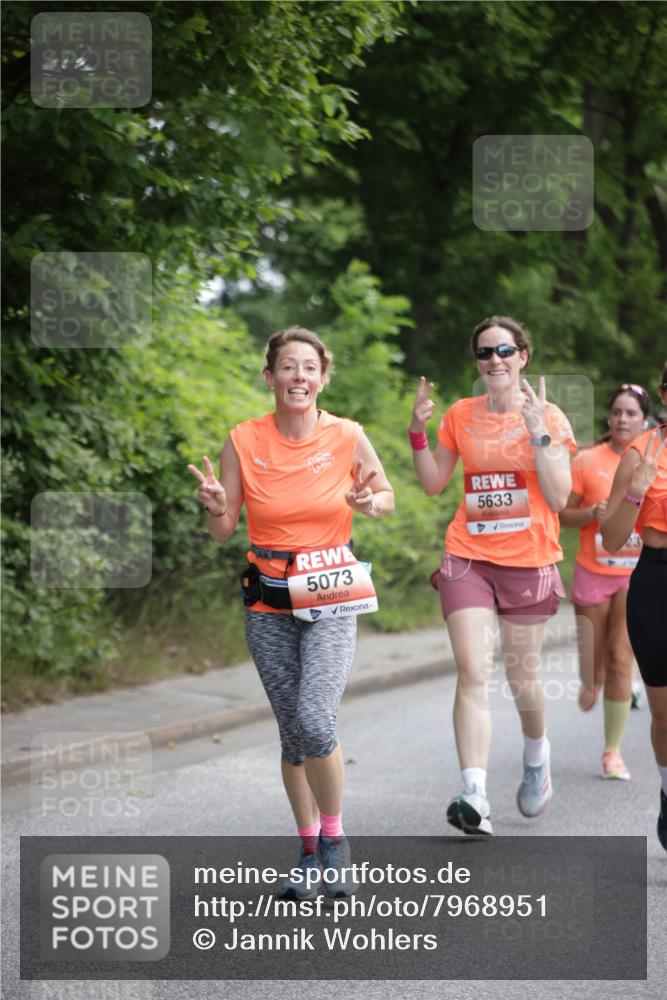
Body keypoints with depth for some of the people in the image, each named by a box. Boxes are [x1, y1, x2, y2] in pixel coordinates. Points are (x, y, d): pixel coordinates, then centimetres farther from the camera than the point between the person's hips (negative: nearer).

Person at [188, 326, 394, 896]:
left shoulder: (347, 437, -5)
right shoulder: (244, 441, -3)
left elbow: (388, 497, 11)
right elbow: (224, 532, 4)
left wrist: (369, 504, -11)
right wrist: (217, 507, -18)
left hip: (332, 599, -2)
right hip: (270, 604, 2)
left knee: (315, 720, -20)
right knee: (293, 733, 7)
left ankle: (334, 837, 2)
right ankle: (310, 852, 23)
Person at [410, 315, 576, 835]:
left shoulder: (547, 416, -2)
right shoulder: (460, 415, 6)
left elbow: (559, 498, -9)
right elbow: (433, 484, 12)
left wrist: (538, 432, -18)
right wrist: (418, 431, -2)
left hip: (528, 562, -1)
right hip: (468, 558, 1)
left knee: (521, 677, 8)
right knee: (472, 672, -14)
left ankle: (537, 758, 40)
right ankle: (475, 796, -21)